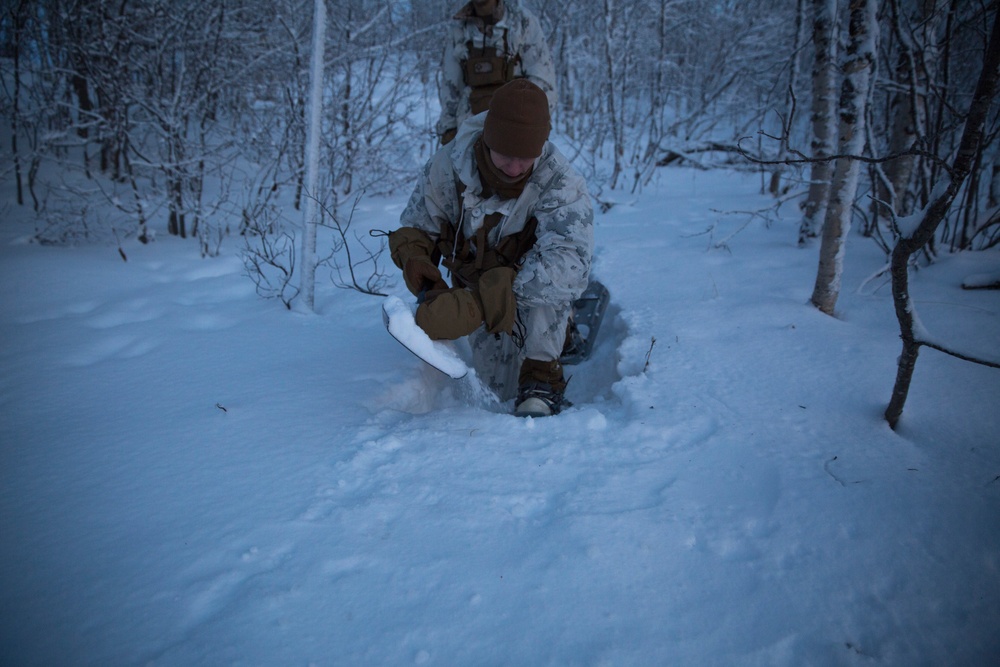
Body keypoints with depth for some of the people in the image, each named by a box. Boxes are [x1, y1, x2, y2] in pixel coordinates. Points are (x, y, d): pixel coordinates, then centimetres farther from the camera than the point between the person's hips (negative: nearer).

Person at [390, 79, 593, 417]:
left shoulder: (563, 185, -33)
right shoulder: (449, 163, -23)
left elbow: (569, 265, -49)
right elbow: (415, 224, -7)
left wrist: (477, 303, -60)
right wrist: (414, 258, -33)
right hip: (474, 287, 4)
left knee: (548, 272, -36)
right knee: (502, 387, -1)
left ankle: (542, 381, -23)